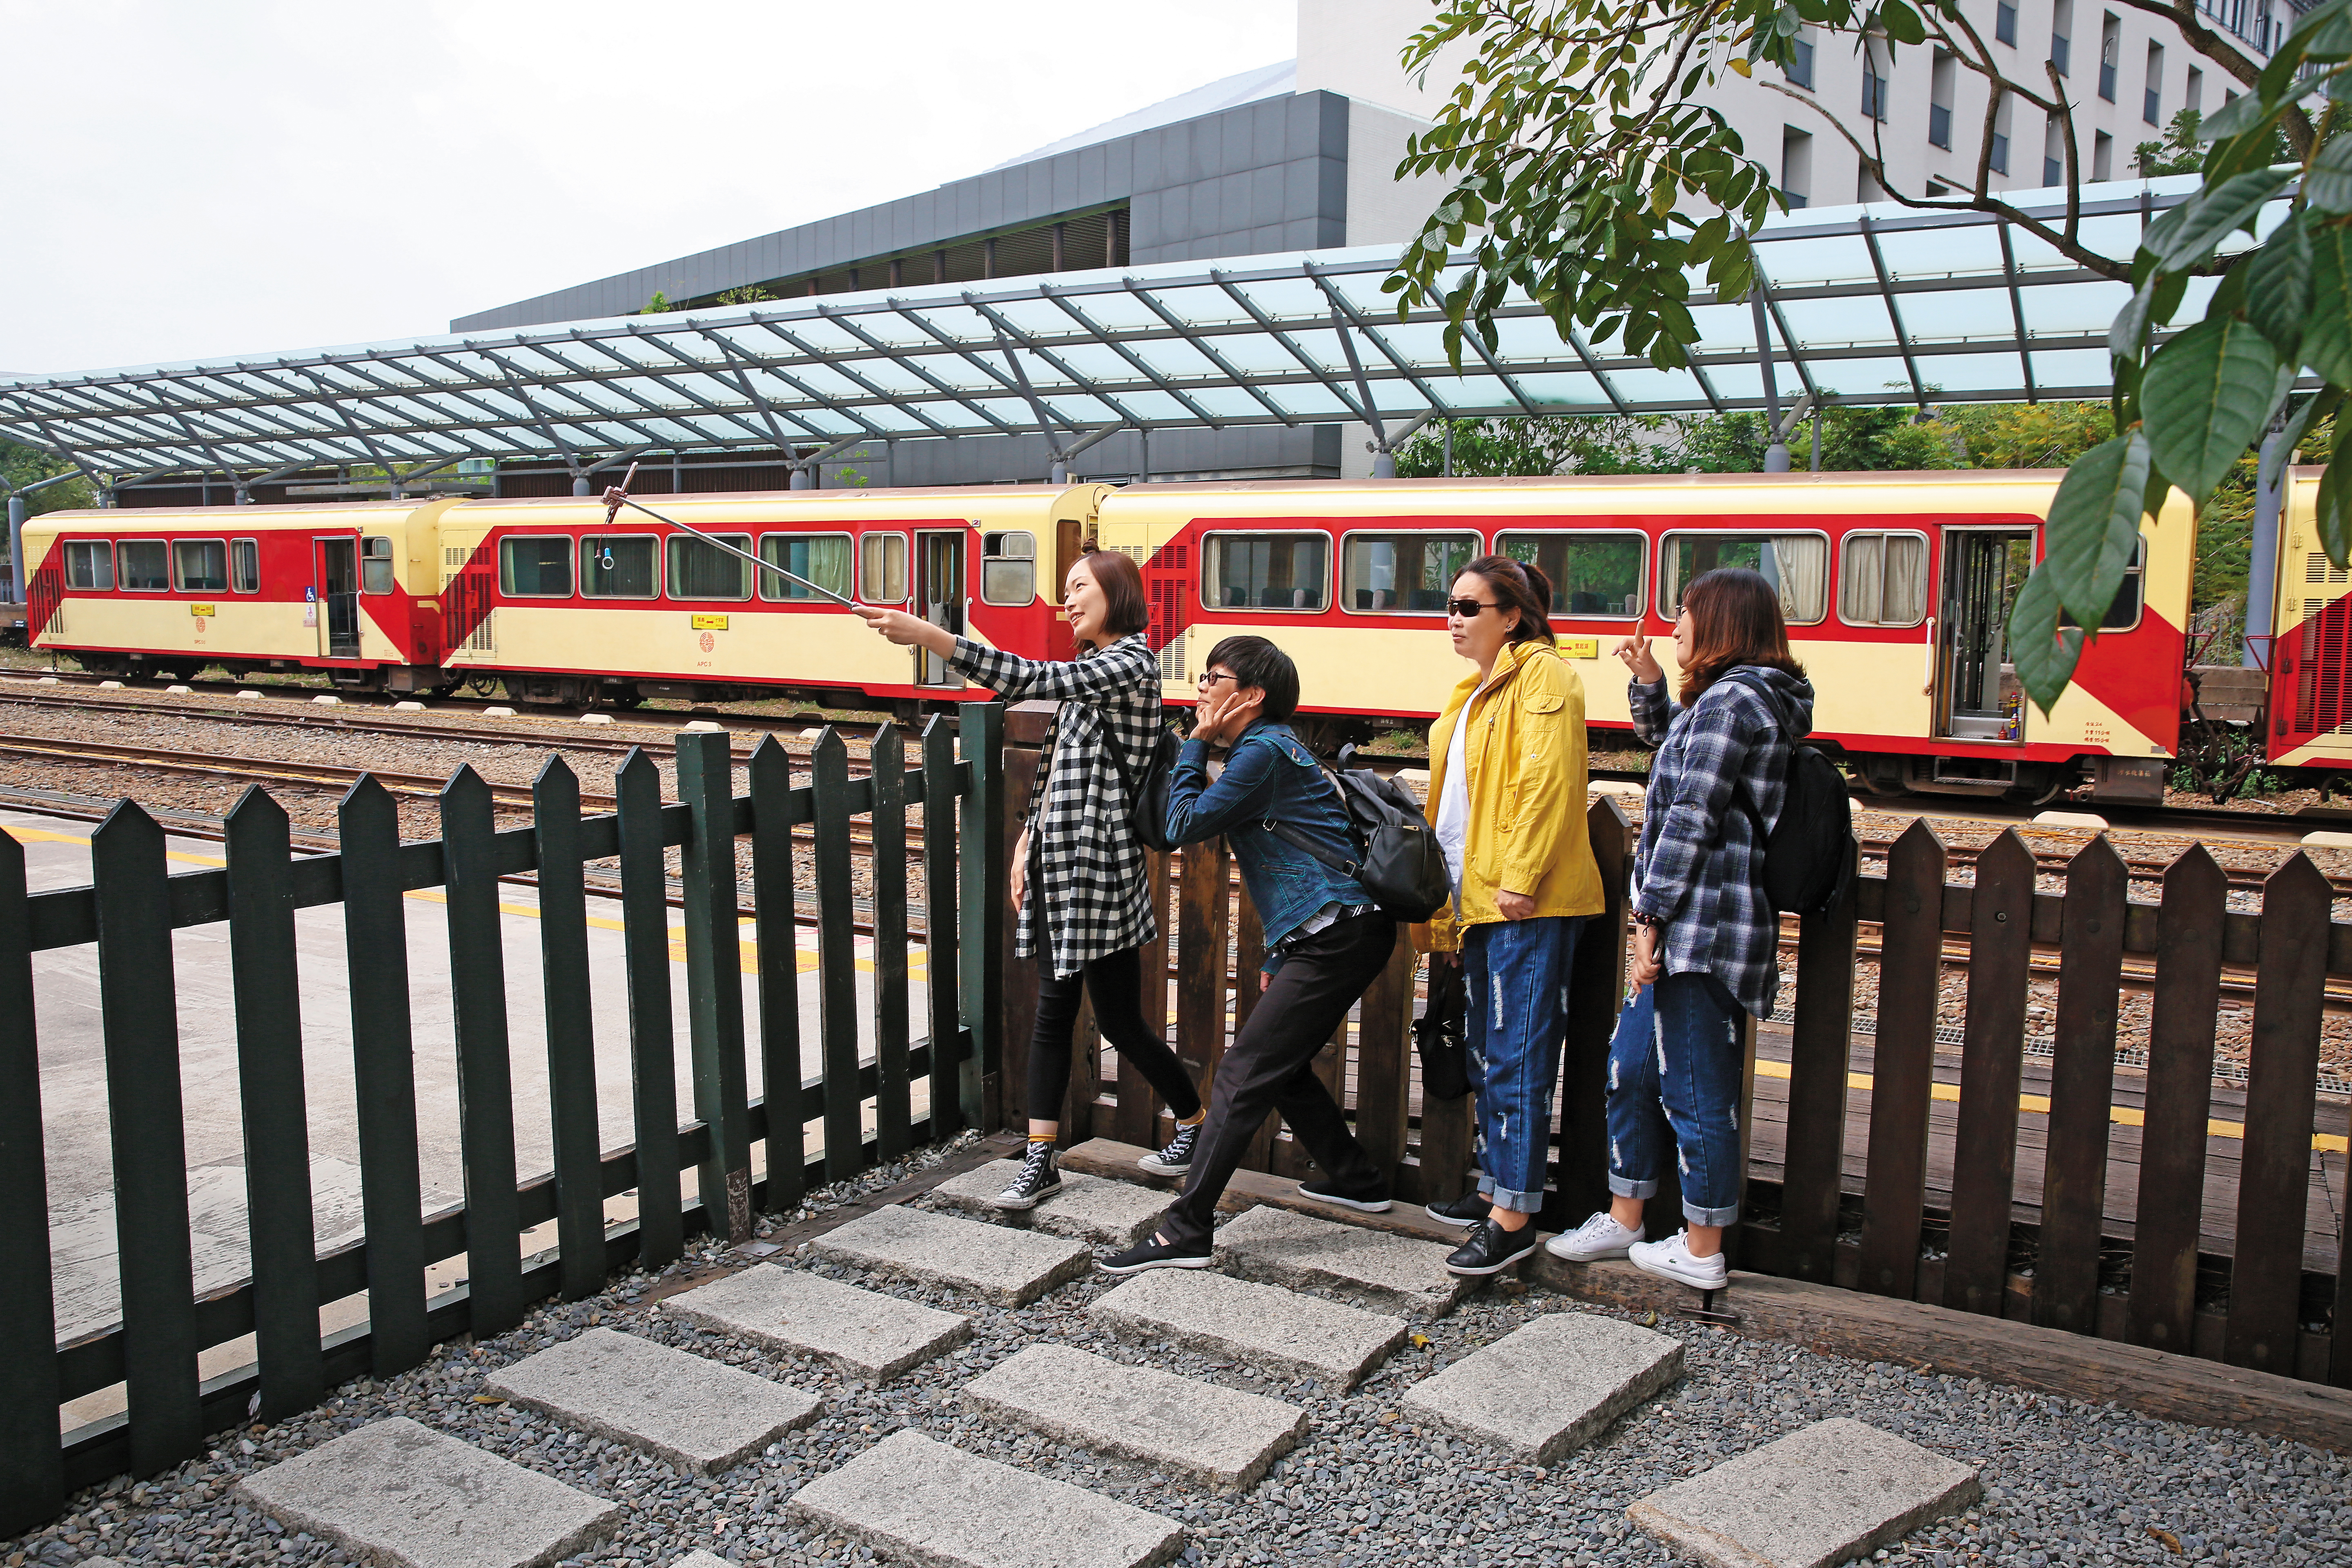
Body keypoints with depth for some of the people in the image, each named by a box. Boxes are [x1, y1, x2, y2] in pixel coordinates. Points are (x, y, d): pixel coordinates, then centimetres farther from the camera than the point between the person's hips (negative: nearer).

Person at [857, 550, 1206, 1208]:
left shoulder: (1132, 662, -13)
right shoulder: (1085, 666, 17)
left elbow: (1036, 680, -27)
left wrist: (929, 636, -33)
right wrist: (1029, 839, 13)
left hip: (1100, 863, -8)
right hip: (1056, 860, 8)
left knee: (1120, 1019, 2)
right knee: (1053, 1010, 8)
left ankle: (1197, 1121, 24)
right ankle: (1040, 1160, 14)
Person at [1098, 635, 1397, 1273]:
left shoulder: (1264, 753, -11)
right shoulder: (1273, 748, 20)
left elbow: (1184, 825, -11)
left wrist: (1197, 742, -2)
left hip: (1337, 937, -10)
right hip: (1338, 932, 10)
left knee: (1244, 1075, -10)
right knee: (1282, 1067, 20)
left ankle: (1184, 1233, -9)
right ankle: (1358, 1181, 33)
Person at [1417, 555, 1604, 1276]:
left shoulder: (1541, 676, -9)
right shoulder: (1477, 690, 20)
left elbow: (1548, 783, -19)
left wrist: (1520, 879, -23)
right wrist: (1448, 904, 20)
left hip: (1526, 904, -10)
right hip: (1479, 900, 10)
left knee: (1516, 1055, -7)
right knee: (1486, 1052, 16)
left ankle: (1514, 1218, -2)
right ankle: (1497, 1187, 27)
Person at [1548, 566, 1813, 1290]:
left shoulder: (1731, 699, -14)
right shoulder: (1754, 700, 17)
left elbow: (1691, 819, -18)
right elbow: (1673, 751, 33)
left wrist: (1650, 916, -16)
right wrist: (1650, 683, 20)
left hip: (1702, 927, -10)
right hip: (1695, 928, 10)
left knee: (1696, 1090, 0)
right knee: (1632, 1066, 16)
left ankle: (1701, 1252, 11)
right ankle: (1623, 1218, 26)